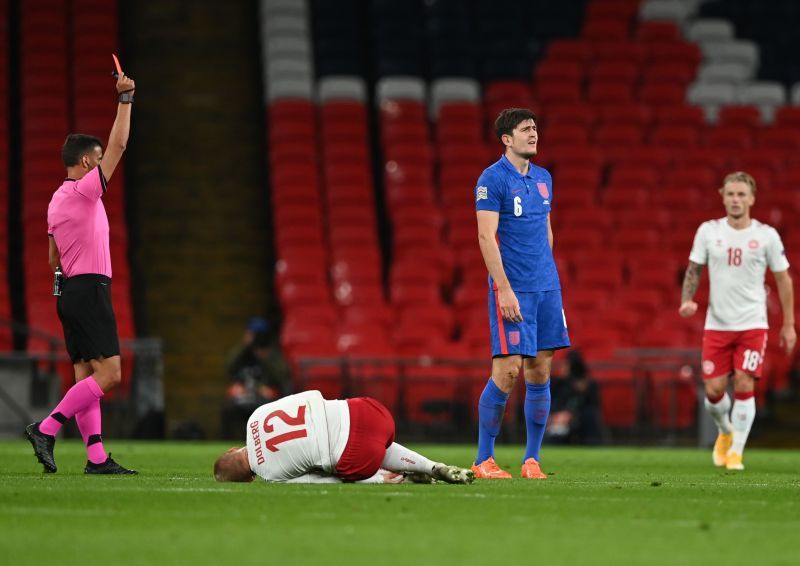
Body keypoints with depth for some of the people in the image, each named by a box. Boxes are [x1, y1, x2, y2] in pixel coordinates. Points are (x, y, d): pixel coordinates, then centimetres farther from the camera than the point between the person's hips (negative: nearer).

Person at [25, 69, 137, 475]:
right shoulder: (84, 191, -10)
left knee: (86, 377, 4)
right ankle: (46, 430, -17)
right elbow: (118, 145, -12)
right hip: (90, 290, -10)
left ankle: (97, 457, 0)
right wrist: (124, 99, -5)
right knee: (108, 375, -12)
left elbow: (54, 258, 22)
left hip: (70, 291, 10)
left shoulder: (57, 200, 16)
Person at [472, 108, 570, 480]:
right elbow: (486, 236, -14)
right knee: (508, 371, -9)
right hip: (512, 288, -7)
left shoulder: (543, 178, 14)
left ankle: (532, 459, 10)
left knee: (540, 371, 5)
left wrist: (548, 277, 18)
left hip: (546, 287, 7)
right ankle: (483, 460, 0)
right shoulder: (492, 179, -8)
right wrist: (504, 288, -19)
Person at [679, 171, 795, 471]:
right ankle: (726, 431, 30)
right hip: (716, 324, 2)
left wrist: (789, 325, 4)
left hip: (752, 324, -1)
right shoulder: (708, 231, 0)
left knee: (744, 386, -12)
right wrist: (687, 300, -11)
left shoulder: (767, 235, -3)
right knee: (713, 390, -2)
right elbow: (694, 270, 8)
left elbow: (783, 279, 5)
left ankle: (735, 451, 2)